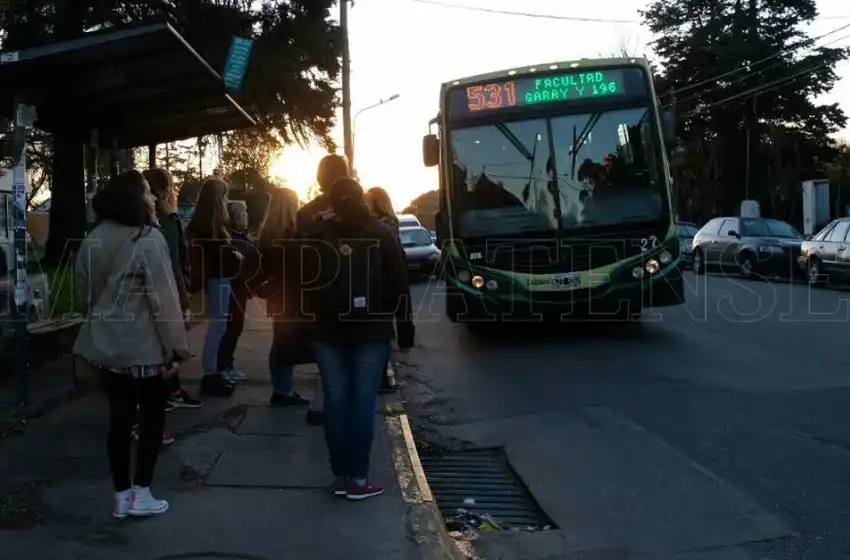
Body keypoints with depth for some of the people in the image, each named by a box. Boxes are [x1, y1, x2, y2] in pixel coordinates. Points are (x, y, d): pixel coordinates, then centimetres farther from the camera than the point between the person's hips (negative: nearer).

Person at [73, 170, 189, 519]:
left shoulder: (93, 240, 5)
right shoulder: (148, 239, -17)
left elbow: (84, 289, 14)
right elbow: (163, 299, -19)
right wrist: (175, 345, -14)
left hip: (106, 343, 6)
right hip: (144, 346, -6)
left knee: (120, 417, 12)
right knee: (152, 416, 8)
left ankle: (121, 496, 18)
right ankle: (140, 494, 9)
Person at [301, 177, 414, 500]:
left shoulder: (315, 234, 2)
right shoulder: (382, 234, -1)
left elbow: (304, 283, 3)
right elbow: (399, 286, -1)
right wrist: (405, 330, 3)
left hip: (328, 329, 2)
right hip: (371, 330, -1)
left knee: (335, 400, 6)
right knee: (363, 401, 1)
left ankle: (341, 476, 11)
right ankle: (358, 479, 2)